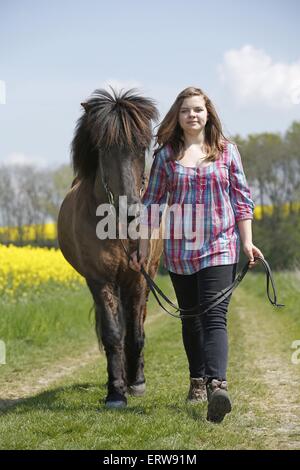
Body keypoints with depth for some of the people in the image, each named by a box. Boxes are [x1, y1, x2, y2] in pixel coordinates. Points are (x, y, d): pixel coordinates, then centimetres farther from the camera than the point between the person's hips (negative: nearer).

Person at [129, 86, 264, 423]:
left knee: (214, 317, -14)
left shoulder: (226, 150, 5)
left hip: (220, 248, -2)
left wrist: (247, 242, -2)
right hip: (179, 251, 2)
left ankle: (217, 385, -28)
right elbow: (152, 202, 9)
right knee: (190, 319, 11)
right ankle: (197, 381, 25)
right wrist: (144, 248, 5)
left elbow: (242, 199, 6)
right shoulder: (166, 154, 6)